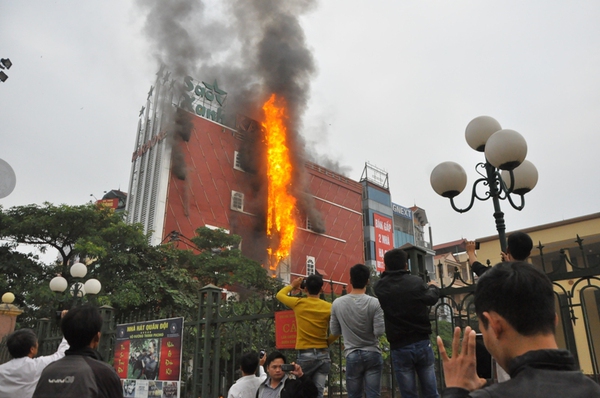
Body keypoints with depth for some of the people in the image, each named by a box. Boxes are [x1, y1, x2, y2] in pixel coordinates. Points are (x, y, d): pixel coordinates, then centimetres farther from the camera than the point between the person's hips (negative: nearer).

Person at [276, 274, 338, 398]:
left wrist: (292, 285, 29)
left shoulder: (298, 303, -4)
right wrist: (327, 342, 8)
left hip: (305, 354, -2)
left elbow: (279, 295, 13)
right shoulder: (329, 307, -3)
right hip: (323, 354, 2)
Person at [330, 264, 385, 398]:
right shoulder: (374, 303, -11)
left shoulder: (337, 303, -4)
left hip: (352, 355, 1)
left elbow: (334, 331, 5)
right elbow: (379, 331, -13)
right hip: (372, 354, -1)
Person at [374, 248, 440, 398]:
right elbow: (431, 298, 13)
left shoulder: (380, 287, -5)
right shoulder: (416, 282, -6)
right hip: (422, 343, 1)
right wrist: (433, 287, 36)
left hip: (399, 348, -1)